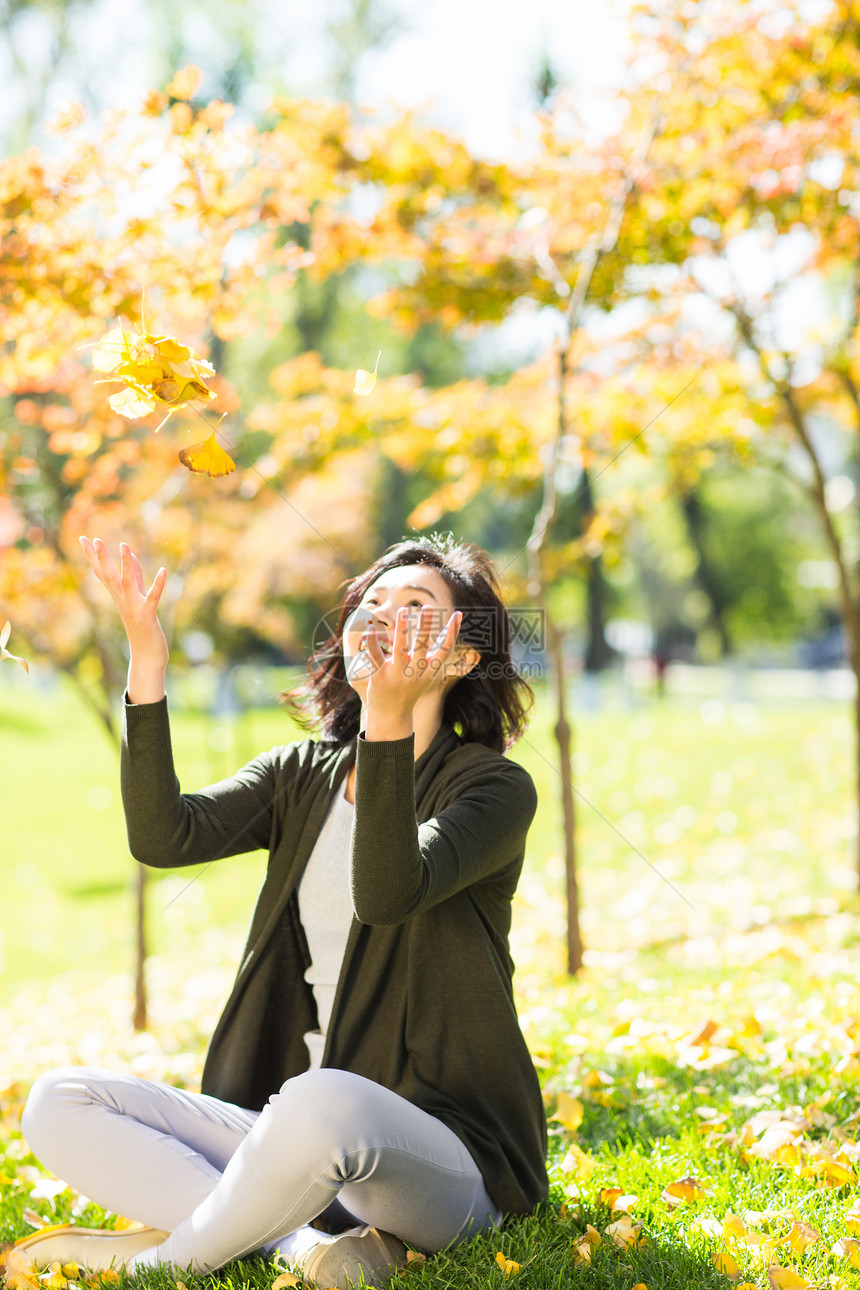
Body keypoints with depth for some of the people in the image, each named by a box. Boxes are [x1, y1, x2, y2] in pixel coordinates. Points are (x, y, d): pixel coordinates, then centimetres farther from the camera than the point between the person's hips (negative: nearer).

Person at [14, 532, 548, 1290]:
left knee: (321, 1105, -40)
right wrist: (147, 666, -15)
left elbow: (389, 895, -24)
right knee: (58, 1105, -9)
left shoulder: (495, 788, -4)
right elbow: (164, 837, -6)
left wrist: (390, 723, -36)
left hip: (444, 1152, -6)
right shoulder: (303, 774, 13)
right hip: (296, 1136, 6)